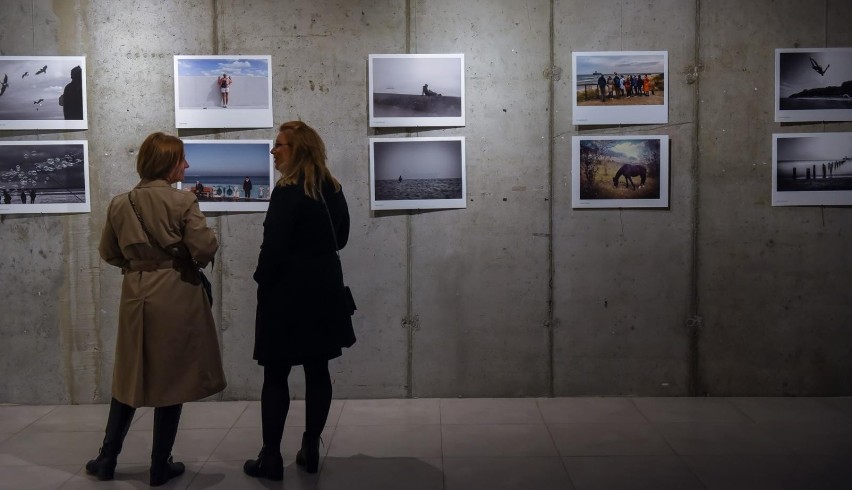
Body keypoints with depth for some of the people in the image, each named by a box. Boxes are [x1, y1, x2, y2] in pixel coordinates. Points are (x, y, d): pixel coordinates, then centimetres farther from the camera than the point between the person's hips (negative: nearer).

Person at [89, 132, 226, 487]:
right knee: (171, 381, 7)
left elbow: (109, 253, 10)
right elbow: (204, 249, -18)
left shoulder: (120, 204, 3)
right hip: (176, 297, -4)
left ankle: (107, 460, 23)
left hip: (136, 296, 4)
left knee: (130, 380, 17)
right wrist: (198, 252, 4)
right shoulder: (183, 202, -12)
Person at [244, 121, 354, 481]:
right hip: (325, 289, 7)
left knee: (275, 375, 2)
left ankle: (271, 458, 6)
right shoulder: (333, 189, 7)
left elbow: (273, 246, -17)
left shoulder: (287, 192, -15)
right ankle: (310, 450, 18)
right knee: (317, 371, 10)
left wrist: (262, 281, -2)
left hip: (288, 292, -7)